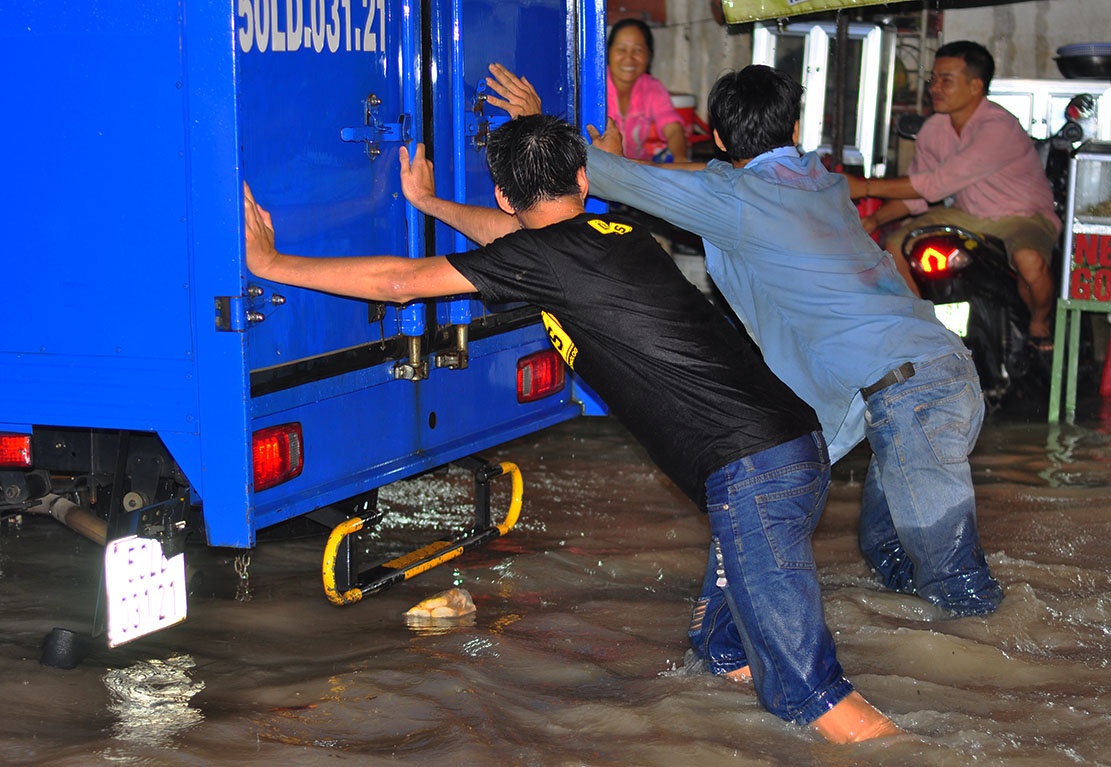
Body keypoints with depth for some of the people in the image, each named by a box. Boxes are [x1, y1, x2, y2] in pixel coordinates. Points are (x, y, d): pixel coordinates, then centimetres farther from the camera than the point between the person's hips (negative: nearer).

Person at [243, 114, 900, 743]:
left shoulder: (548, 254, -6)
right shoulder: (619, 234, 18)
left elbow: (399, 283, 1)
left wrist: (271, 263, 12)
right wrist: (429, 202, 56)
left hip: (753, 473, -9)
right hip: (802, 452, 9)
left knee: (811, 694, -10)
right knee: (726, 651, 24)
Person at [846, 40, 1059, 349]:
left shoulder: (998, 128, -27)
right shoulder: (934, 129, -3)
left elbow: (939, 184, -32)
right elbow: (916, 195, 4)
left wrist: (866, 187, -30)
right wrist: (875, 219, -15)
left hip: (1023, 216, -7)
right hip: (967, 216, 7)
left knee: (1029, 261, -38)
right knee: (895, 246, -9)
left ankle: (1039, 324, -5)